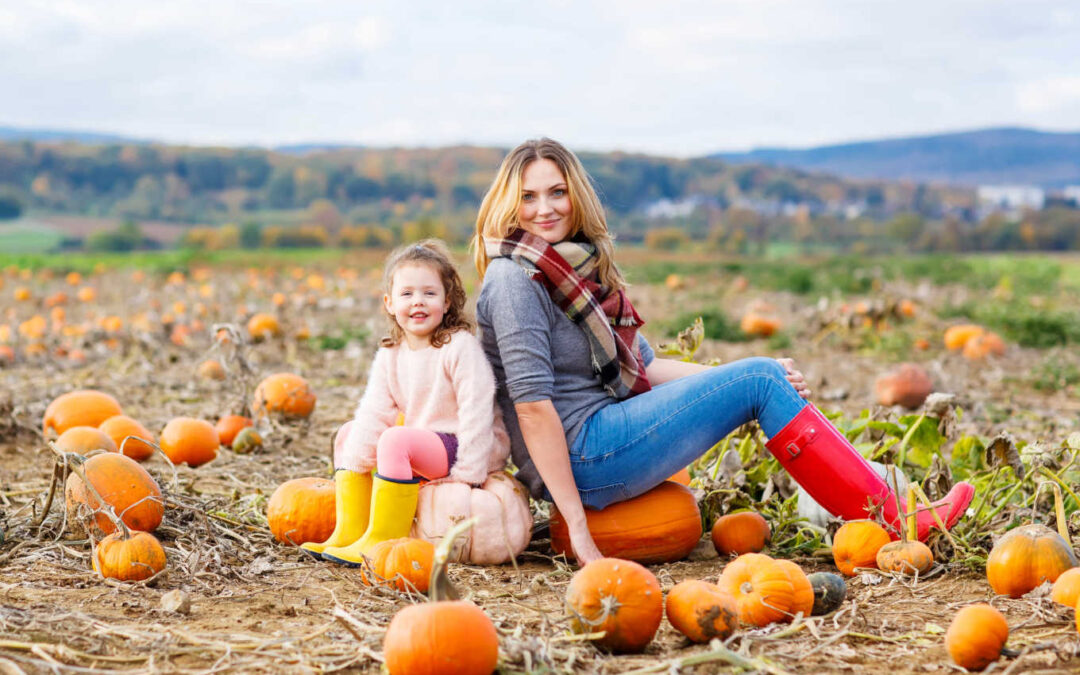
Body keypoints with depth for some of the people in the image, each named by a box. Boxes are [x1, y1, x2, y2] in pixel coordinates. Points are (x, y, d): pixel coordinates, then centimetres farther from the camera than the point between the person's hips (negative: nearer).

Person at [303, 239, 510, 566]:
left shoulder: (460, 347, -17)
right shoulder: (390, 355, 3)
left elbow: (476, 413, -21)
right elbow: (374, 412, -2)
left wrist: (467, 476, -23)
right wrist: (353, 466, -12)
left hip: (462, 448, -8)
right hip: (424, 446, 8)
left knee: (395, 440, -30)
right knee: (350, 432, 9)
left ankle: (382, 542, -24)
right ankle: (349, 532, 2)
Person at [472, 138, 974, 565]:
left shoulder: (583, 265, 16)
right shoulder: (514, 279, -13)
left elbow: (642, 366, 16)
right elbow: (532, 403, -20)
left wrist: (751, 375, 4)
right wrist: (577, 526, -23)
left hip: (603, 436, 9)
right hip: (580, 457, -9)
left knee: (765, 374, 4)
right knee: (758, 383, -11)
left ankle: (881, 510, -2)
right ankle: (895, 525, -8)